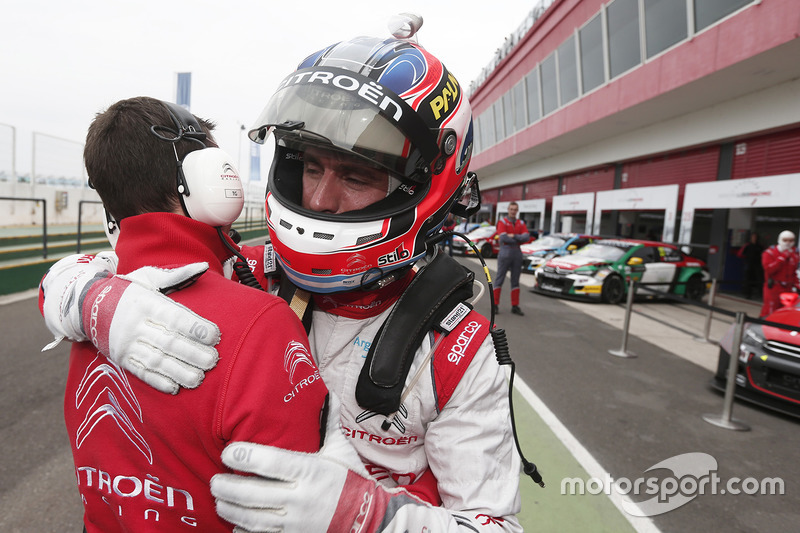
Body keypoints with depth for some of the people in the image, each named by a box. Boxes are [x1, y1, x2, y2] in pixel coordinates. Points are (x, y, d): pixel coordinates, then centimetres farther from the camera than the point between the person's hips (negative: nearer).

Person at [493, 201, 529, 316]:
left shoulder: (521, 223, 13)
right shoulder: (502, 222, -1)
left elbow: (526, 237, -4)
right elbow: (503, 238, -16)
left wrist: (513, 236, -16)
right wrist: (519, 240, -8)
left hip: (517, 253, 5)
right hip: (505, 252, -5)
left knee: (515, 280, 7)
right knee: (500, 278, -3)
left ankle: (515, 306, 12)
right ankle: (495, 305, 3)